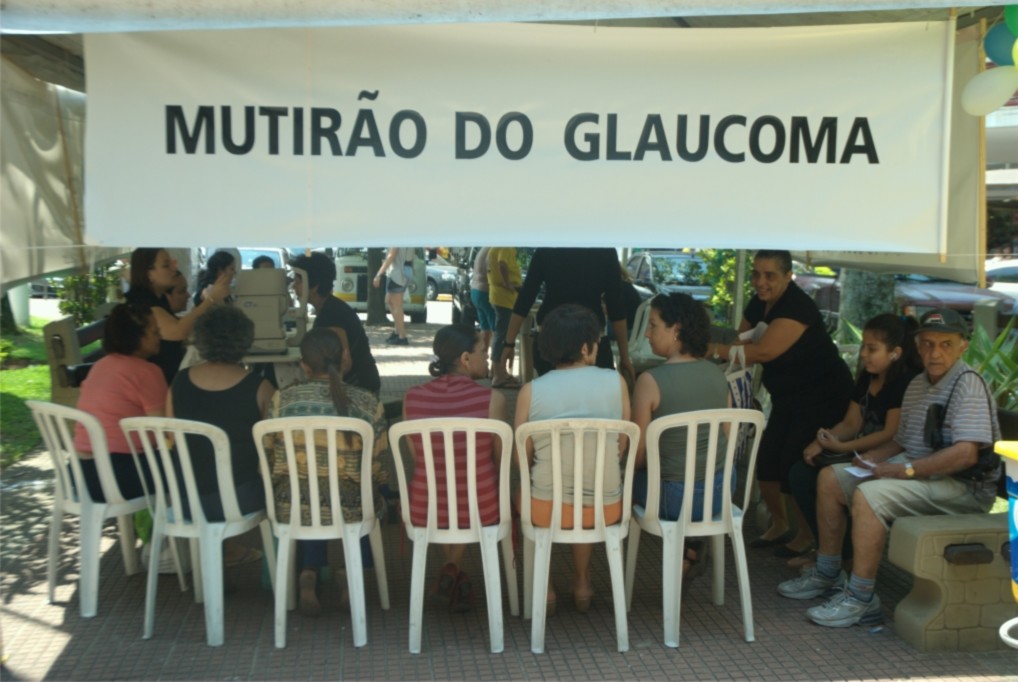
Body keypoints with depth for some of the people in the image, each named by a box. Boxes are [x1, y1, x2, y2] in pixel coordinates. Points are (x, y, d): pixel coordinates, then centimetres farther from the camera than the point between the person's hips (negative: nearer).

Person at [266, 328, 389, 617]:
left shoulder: (282, 399, -5)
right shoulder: (367, 403, -10)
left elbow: (268, 461, 3)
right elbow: (376, 469, -5)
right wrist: (381, 477, 18)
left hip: (291, 507, 1)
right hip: (347, 509, -1)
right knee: (372, 498, 33)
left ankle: (309, 574, 15)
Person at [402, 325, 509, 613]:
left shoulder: (413, 398, -9)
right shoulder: (492, 399, -17)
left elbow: (418, 458, 5)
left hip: (424, 512, 2)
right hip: (480, 511, -2)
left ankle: (452, 571, 38)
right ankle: (454, 567, 35)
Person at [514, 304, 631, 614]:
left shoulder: (530, 391, -11)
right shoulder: (616, 382, -7)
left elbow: (522, 457, -2)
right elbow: (621, 448, 2)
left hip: (547, 510, -1)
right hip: (606, 510, 2)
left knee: (522, 492, 34)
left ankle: (544, 588, 33)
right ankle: (582, 582, 39)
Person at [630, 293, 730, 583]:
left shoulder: (650, 381, -18)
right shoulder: (717, 374, -2)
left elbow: (638, 456, -11)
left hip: (676, 498, -5)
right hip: (722, 491, 5)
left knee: (632, 479, 25)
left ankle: (682, 553, 23)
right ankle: (693, 550, 33)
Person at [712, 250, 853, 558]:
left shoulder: (797, 307, -27)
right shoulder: (759, 304, 0)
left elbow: (764, 351, -36)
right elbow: (741, 342, 3)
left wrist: (713, 349, -35)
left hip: (823, 397, -8)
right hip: (787, 398, 8)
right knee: (767, 460, 6)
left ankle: (807, 535, 13)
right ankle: (778, 524, 28)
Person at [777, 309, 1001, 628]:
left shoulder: (968, 384, -15)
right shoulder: (917, 385, 13)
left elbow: (965, 454, -26)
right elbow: (901, 442, 21)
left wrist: (903, 470, -24)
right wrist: (867, 459, 2)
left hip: (963, 484, -10)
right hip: (920, 472, 10)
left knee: (868, 495, -30)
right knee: (830, 478, 5)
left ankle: (860, 600, -22)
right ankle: (827, 574, 14)